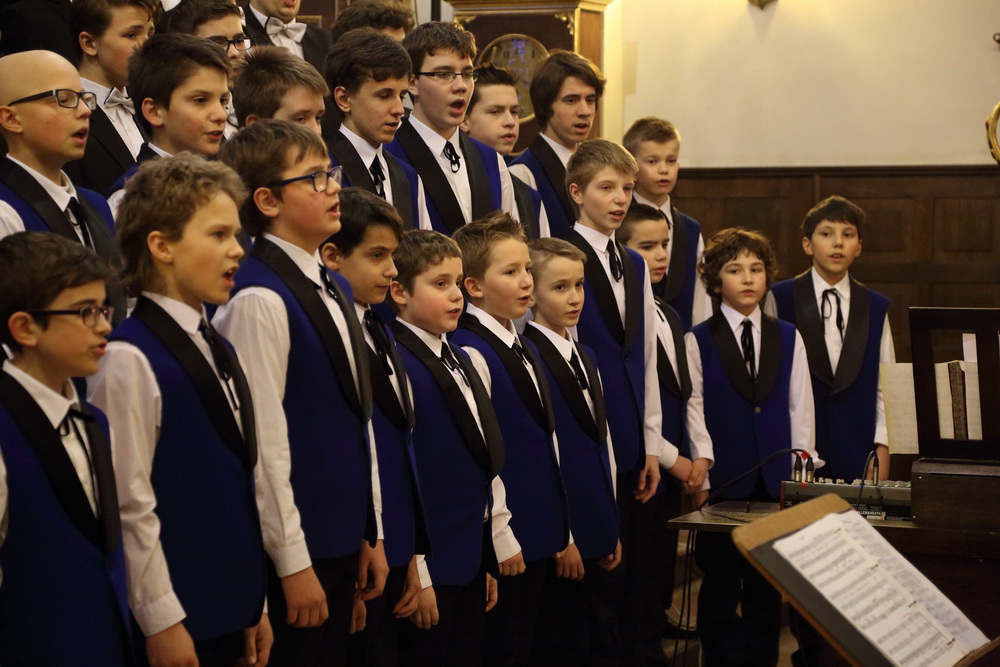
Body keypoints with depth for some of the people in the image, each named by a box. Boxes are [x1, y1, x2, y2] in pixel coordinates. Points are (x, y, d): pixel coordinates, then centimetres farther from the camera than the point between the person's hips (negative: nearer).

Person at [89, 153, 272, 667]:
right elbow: (129, 508, -16)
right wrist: (162, 621, -14)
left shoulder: (217, 350, 9)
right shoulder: (130, 359, -16)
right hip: (177, 623, -7)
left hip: (231, 612, 7)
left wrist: (254, 604, 16)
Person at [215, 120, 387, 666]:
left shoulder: (336, 289, 11)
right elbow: (264, 442, -18)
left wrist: (372, 534, 16)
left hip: (344, 535, 8)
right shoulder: (259, 300, -17)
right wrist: (294, 563, -15)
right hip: (297, 546, -8)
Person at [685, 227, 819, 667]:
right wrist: (702, 465, -10)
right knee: (721, 586, 3)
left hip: (775, 479, 2)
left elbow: (800, 407, 8)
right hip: (724, 480, -2)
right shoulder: (699, 341, 1)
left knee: (766, 585, 7)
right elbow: (695, 409, -2)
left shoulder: (788, 338, 9)